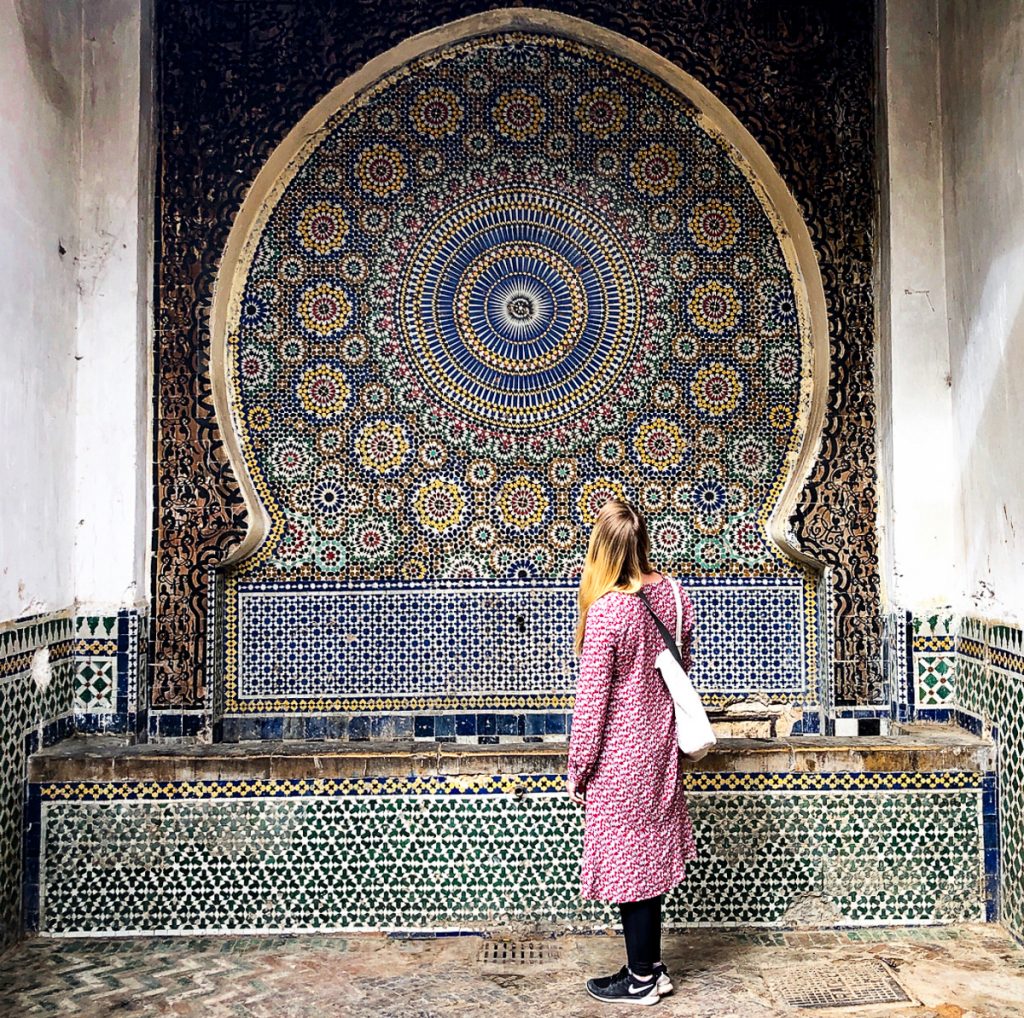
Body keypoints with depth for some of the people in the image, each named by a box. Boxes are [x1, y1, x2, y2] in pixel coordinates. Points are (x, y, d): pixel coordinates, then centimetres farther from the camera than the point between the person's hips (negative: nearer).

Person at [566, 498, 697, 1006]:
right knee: (649, 858, 18)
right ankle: (651, 966, 32)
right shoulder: (674, 596, -2)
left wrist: (577, 769, -7)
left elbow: (591, 700, -18)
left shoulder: (606, 612, -23)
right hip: (660, 746, 7)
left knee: (628, 863, 8)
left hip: (620, 755, -7)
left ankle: (641, 980, 23)